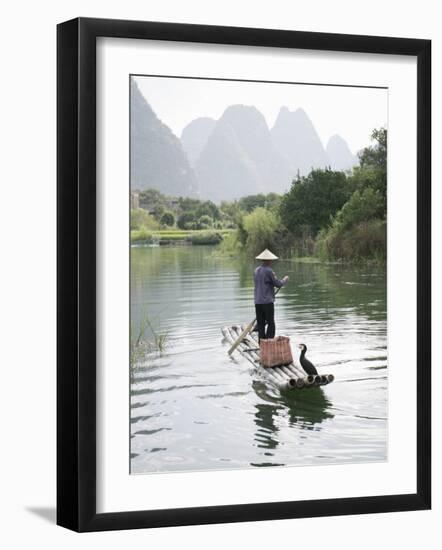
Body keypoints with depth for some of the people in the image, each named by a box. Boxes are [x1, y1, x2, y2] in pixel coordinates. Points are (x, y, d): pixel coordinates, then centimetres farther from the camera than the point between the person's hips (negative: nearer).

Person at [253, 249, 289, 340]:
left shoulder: (256, 271, 10)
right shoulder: (269, 271, -11)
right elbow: (278, 284, -8)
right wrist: (285, 279, 11)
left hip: (258, 302, 6)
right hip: (267, 302, -6)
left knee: (260, 325, 7)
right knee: (271, 325, -2)